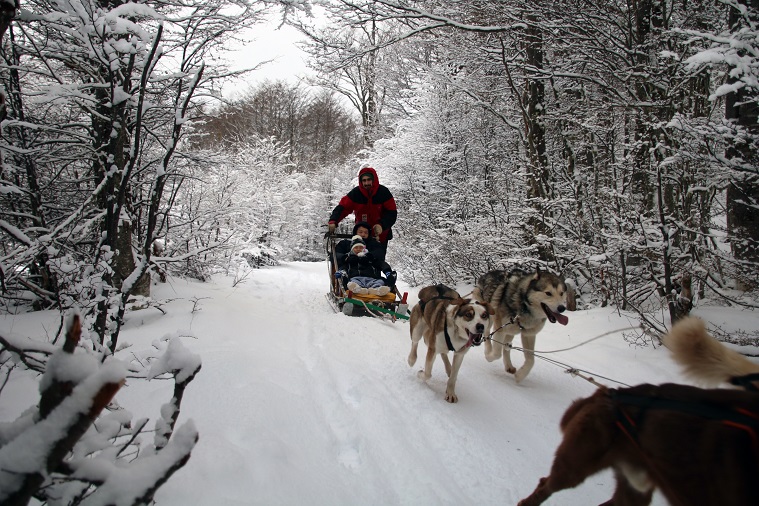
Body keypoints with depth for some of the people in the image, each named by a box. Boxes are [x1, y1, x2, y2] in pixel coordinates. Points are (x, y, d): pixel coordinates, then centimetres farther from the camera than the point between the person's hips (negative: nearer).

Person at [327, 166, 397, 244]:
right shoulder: (355, 193, -11)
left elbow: (392, 213, -13)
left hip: (381, 235, -1)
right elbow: (342, 207, -13)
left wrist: (382, 225, -30)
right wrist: (333, 221, -31)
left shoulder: (383, 192, -13)